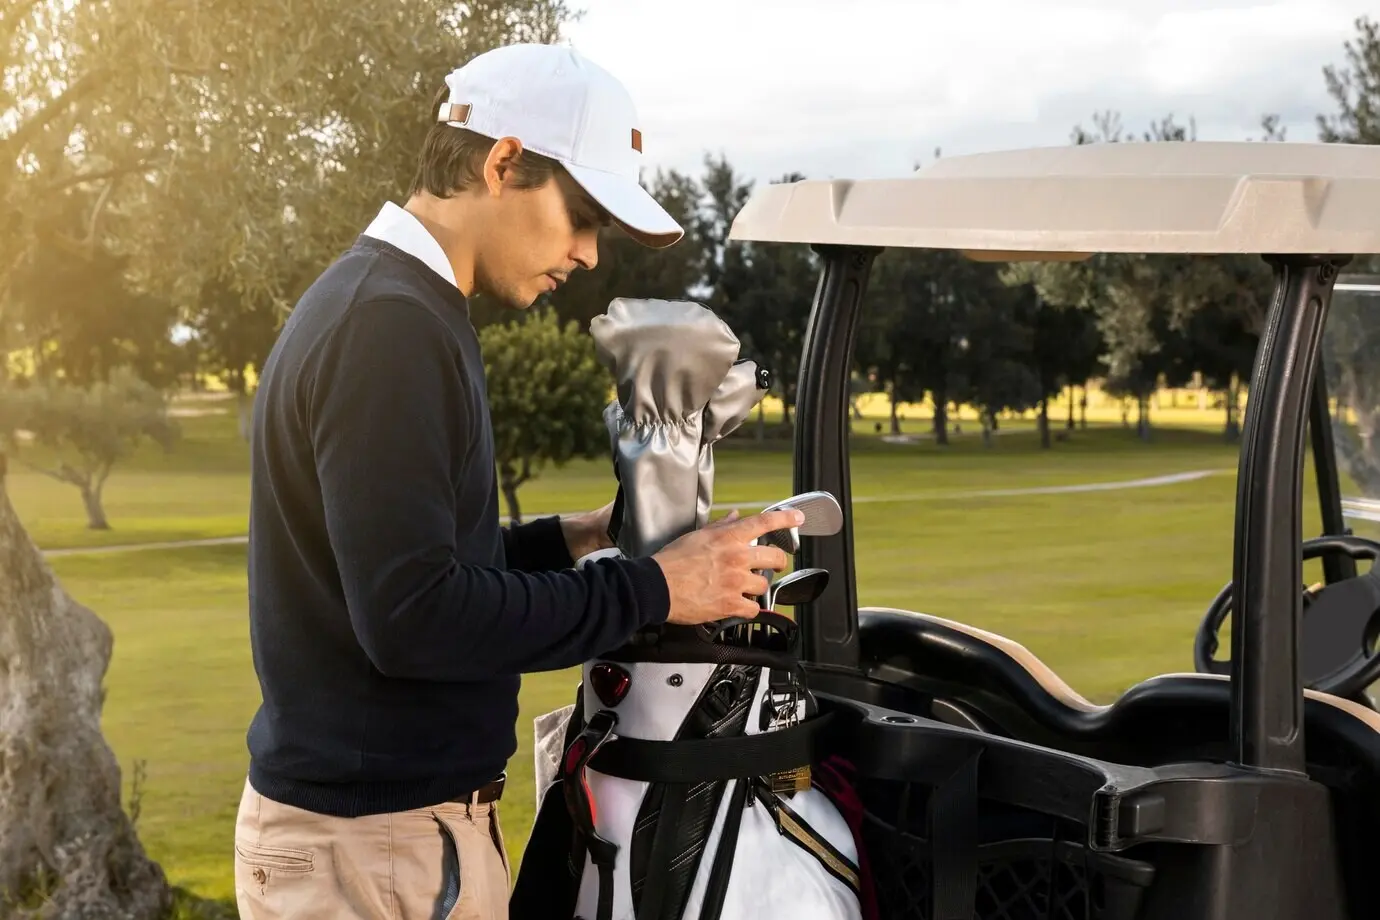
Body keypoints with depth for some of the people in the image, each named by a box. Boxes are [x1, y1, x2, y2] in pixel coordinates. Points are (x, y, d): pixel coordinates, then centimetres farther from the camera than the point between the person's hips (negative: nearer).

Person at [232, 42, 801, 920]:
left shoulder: (383, 303, 12)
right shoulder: (390, 325, -20)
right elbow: (409, 616, -26)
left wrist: (569, 540, 8)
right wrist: (651, 590, -21)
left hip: (392, 814, 10)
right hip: (374, 844, -10)